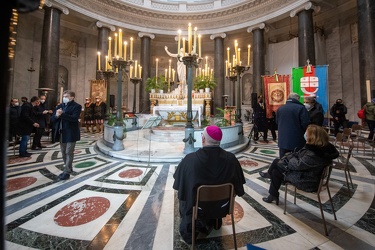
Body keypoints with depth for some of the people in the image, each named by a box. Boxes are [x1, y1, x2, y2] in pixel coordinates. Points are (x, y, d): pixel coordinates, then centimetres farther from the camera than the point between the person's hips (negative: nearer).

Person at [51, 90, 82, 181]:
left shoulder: (76, 106, -7)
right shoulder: (60, 106, 14)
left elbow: (74, 118, -22)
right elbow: (52, 119, 8)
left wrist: (62, 114, -25)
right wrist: (56, 115, -13)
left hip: (71, 133, -7)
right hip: (61, 133, 8)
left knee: (69, 153, -2)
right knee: (63, 153, 15)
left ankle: (67, 172, 5)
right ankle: (69, 168, 30)